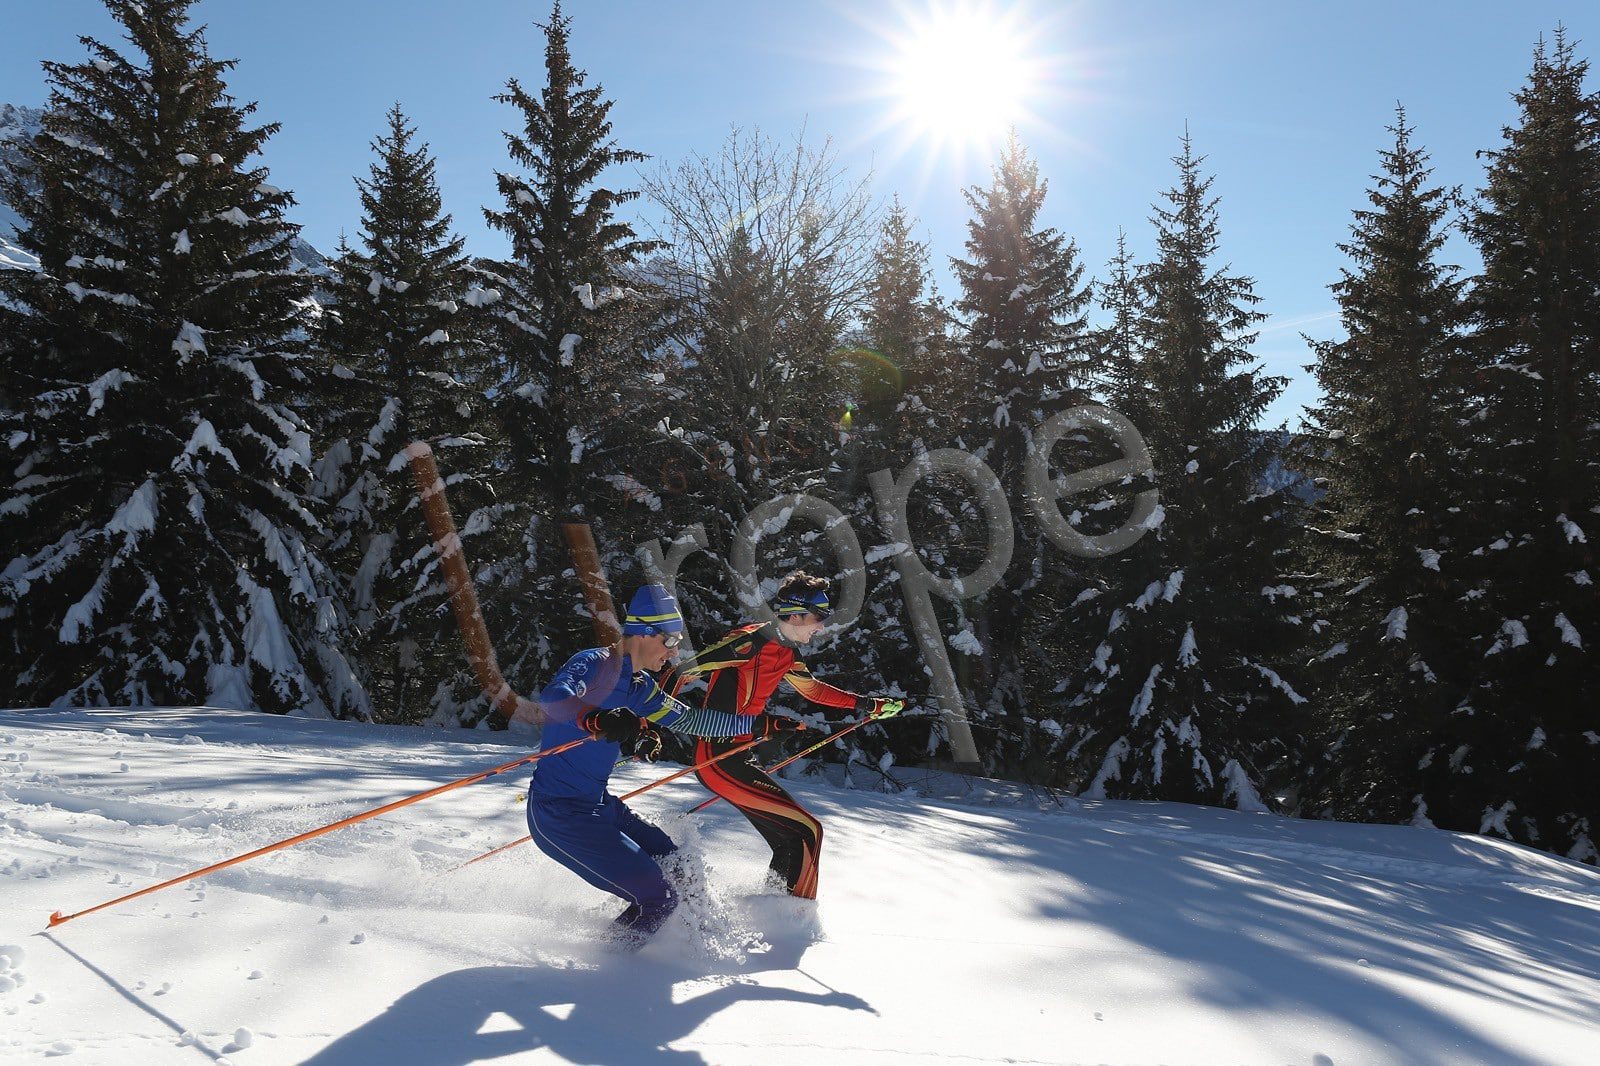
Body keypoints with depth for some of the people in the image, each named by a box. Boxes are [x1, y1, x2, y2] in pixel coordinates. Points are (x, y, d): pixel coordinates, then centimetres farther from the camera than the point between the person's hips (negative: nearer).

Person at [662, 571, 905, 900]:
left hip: (742, 757, 10)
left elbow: (813, 689, 29)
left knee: (789, 843, 15)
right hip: (719, 759, -10)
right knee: (806, 832, -10)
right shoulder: (749, 641, -17)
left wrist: (869, 705, 30)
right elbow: (679, 674, -19)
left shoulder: (785, 655, 10)